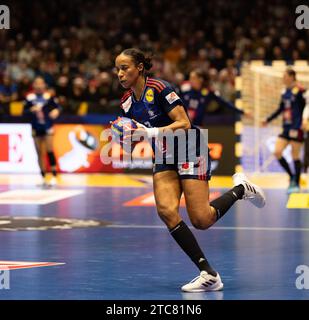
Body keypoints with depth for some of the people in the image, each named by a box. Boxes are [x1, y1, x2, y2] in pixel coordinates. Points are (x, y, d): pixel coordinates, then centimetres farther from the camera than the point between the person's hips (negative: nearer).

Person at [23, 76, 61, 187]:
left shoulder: (49, 96, -5)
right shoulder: (29, 97, -1)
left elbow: (57, 106, -5)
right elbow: (24, 111, 1)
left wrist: (56, 111, -26)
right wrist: (31, 110, -18)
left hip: (47, 128, -2)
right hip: (36, 129, 2)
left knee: (49, 151, -10)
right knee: (39, 153, 6)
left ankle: (54, 177, -8)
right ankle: (43, 177, 14)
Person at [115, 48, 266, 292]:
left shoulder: (159, 89, -18)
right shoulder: (127, 101, 4)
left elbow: (184, 124, -23)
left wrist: (149, 132, -30)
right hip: (164, 160, 7)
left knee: (201, 220, -13)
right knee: (166, 211, -18)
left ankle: (241, 188, 17)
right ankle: (209, 274, -14)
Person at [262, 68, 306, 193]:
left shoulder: (299, 91, -12)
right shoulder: (285, 92, 10)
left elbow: (304, 110, -16)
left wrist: (297, 128, -24)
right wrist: (268, 120, 18)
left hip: (296, 129, -7)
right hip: (286, 128, 7)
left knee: (295, 156, 0)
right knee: (277, 152, -1)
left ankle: (296, 184, 12)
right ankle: (292, 177, 16)